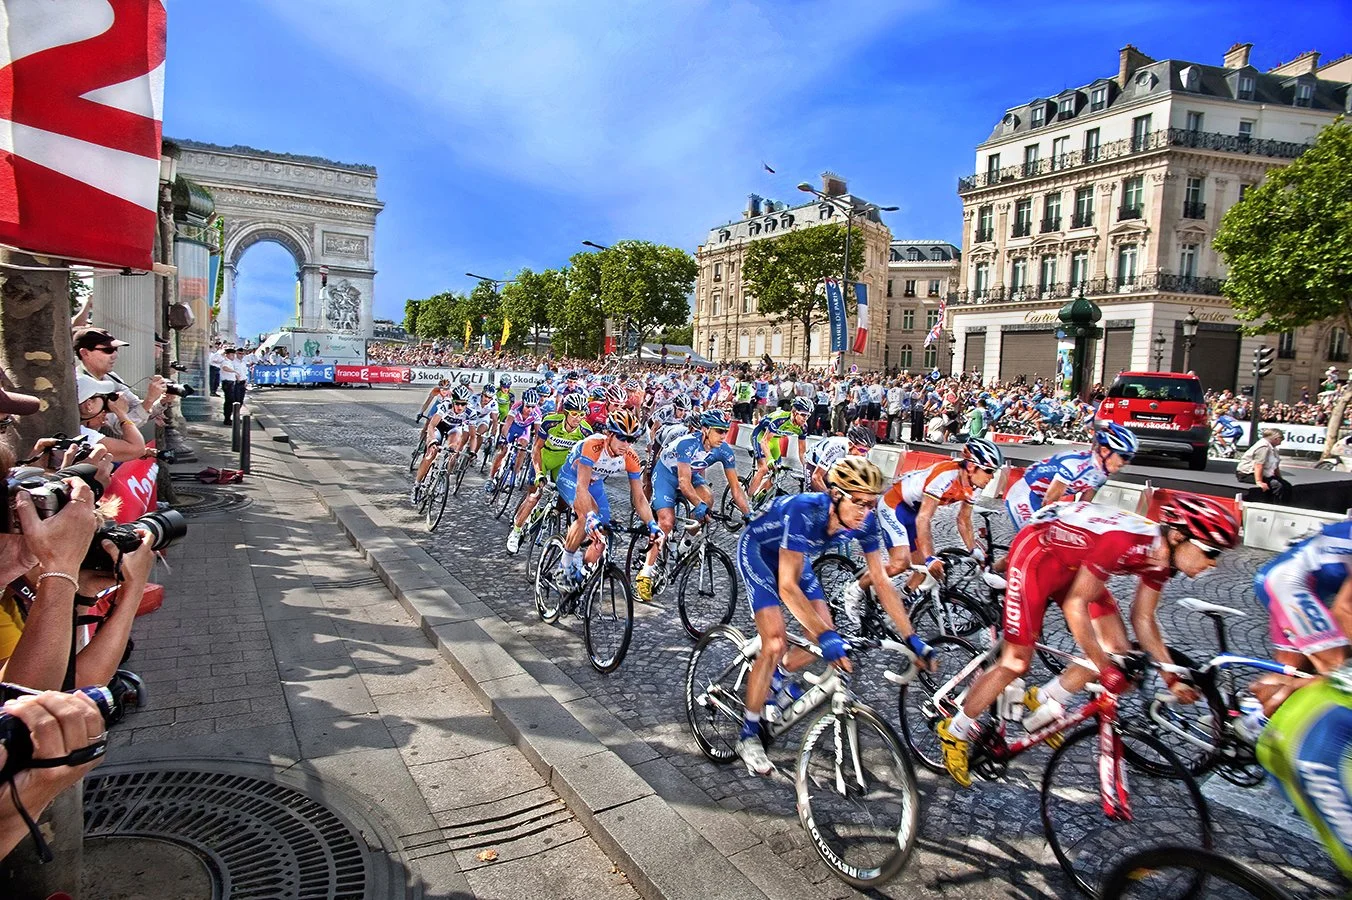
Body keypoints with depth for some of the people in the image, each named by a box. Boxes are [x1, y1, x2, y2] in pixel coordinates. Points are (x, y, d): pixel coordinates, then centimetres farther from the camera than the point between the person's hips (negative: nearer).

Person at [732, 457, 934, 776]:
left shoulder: (864, 522, -22)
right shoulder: (804, 512, -40)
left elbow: (881, 582, -13)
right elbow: (787, 586, -40)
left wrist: (911, 638, -15)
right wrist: (825, 636, -48)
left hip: (795, 555, 6)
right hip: (757, 551, -6)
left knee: (827, 636, -2)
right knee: (775, 644, -19)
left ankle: (778, 676, 30)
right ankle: (748, 736, -1)